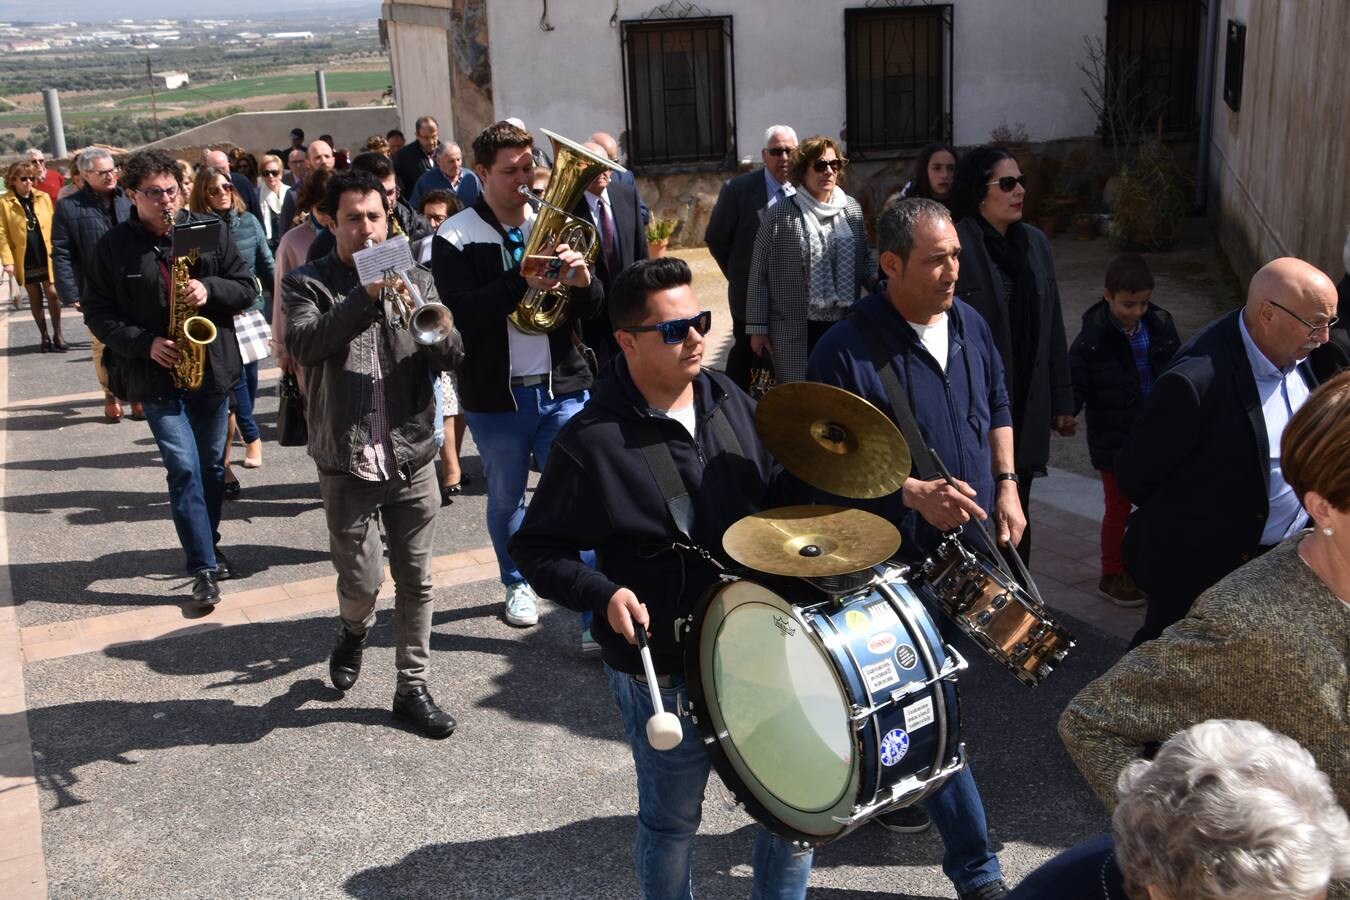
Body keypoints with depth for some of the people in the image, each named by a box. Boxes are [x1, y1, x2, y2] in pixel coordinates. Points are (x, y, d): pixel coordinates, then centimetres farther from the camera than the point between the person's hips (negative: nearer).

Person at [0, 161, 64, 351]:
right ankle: (44, 336, 17)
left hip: (47, 257, 1)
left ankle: (57, 334, 9)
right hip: (24, 260, -1)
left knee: (52, 294, -2)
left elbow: (53, 227, 5)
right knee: (35, 297, 9)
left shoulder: (43, 198, 4)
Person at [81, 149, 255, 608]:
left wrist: (209, 290, -18)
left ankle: (208, 545, 33)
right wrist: (145, 343, -16)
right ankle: (203, 567, -3)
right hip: (157, 377, -2)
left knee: (212, 465, 14)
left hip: (212, 369, 2)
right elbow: (98, 314, -1)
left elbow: (246, 288, 2)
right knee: (184, 469, -9)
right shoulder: (113, 246, -4)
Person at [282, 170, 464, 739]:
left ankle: (412, 688, 22)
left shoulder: (415, 280, 7)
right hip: (347, 462, -2)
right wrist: (367, 295, -29)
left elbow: (452, 356, -2)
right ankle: (354, 631, 36)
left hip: (412, 457, 3)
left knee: (416, 580, 8)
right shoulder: (307, 283, -1)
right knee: (362, 580, 1)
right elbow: (303, 345, -21)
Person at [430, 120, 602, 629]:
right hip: (495, 395, -1)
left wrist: (581, 281, -20)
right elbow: (462, 312, -20)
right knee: (506, 499, 15)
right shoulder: (456, 239, -6)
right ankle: (518, 584, 35)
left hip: (562, 388, 2)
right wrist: (524, 282, -32)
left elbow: (591, 309, 3)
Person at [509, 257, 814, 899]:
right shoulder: (592, 441, -17)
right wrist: (604, 594, -24)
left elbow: (773, 491, 16)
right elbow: (535, 549, -10)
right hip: (662, 669, -5)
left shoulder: (730, 402, 1)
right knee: (673, 820, 15)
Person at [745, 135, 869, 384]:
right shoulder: (780, 216, -5)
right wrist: (757, 328, -4)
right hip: (796, 332, -4)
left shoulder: (852, 209, 7)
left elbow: (863, 261, 16)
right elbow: (759, 275, -3)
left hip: (845, 326, 4)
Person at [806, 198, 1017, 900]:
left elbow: (997, 409, 16)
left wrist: (1006, 488, 5)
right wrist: (915, 493, -26)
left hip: (968, 540, 7)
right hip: (898, 556, -7)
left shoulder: (968, 324, 3)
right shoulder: (848, 350, -19)